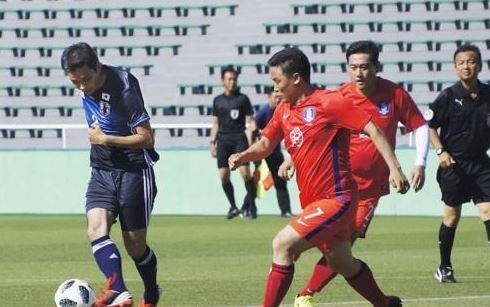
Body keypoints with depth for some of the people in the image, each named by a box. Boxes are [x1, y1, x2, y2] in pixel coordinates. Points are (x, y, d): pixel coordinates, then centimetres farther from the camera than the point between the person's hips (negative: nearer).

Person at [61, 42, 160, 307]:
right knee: (96, 229, -20)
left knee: (135, 244, 3)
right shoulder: (86, 88, 1)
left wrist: (105, 139, -16)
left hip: (133, 173, -6)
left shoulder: (124, 88, -22)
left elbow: (146, 138, -18)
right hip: (102, 172, 6)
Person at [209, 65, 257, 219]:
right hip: (223, 140, 4)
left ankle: (252, 205, -7)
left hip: (239, 138, -4)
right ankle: (233, 207, 12)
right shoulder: (218, 101, 13)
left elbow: (249, 121, 1)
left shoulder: (243, 99, 3)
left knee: (245, 171, -17)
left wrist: (250, 142, -8)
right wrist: (212, 142, 11)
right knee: (224, 175, -1)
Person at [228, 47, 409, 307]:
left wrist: (394, 168, -20)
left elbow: (372, 131, -13)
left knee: (282, 244, -20)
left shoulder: (329, 101, -13)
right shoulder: (284, 110, 9)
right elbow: (266, 144, 17)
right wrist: (243, 156, -4)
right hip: (313, 202, 9)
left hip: (335, 199, -9)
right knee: (342, 264, 21)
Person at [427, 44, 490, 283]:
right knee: (452, 216, 5)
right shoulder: (448, 97, -8)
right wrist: (441, 151, -12)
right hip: (453, 164, -2)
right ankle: (444, 268, 17)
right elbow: (430, 126, -2)